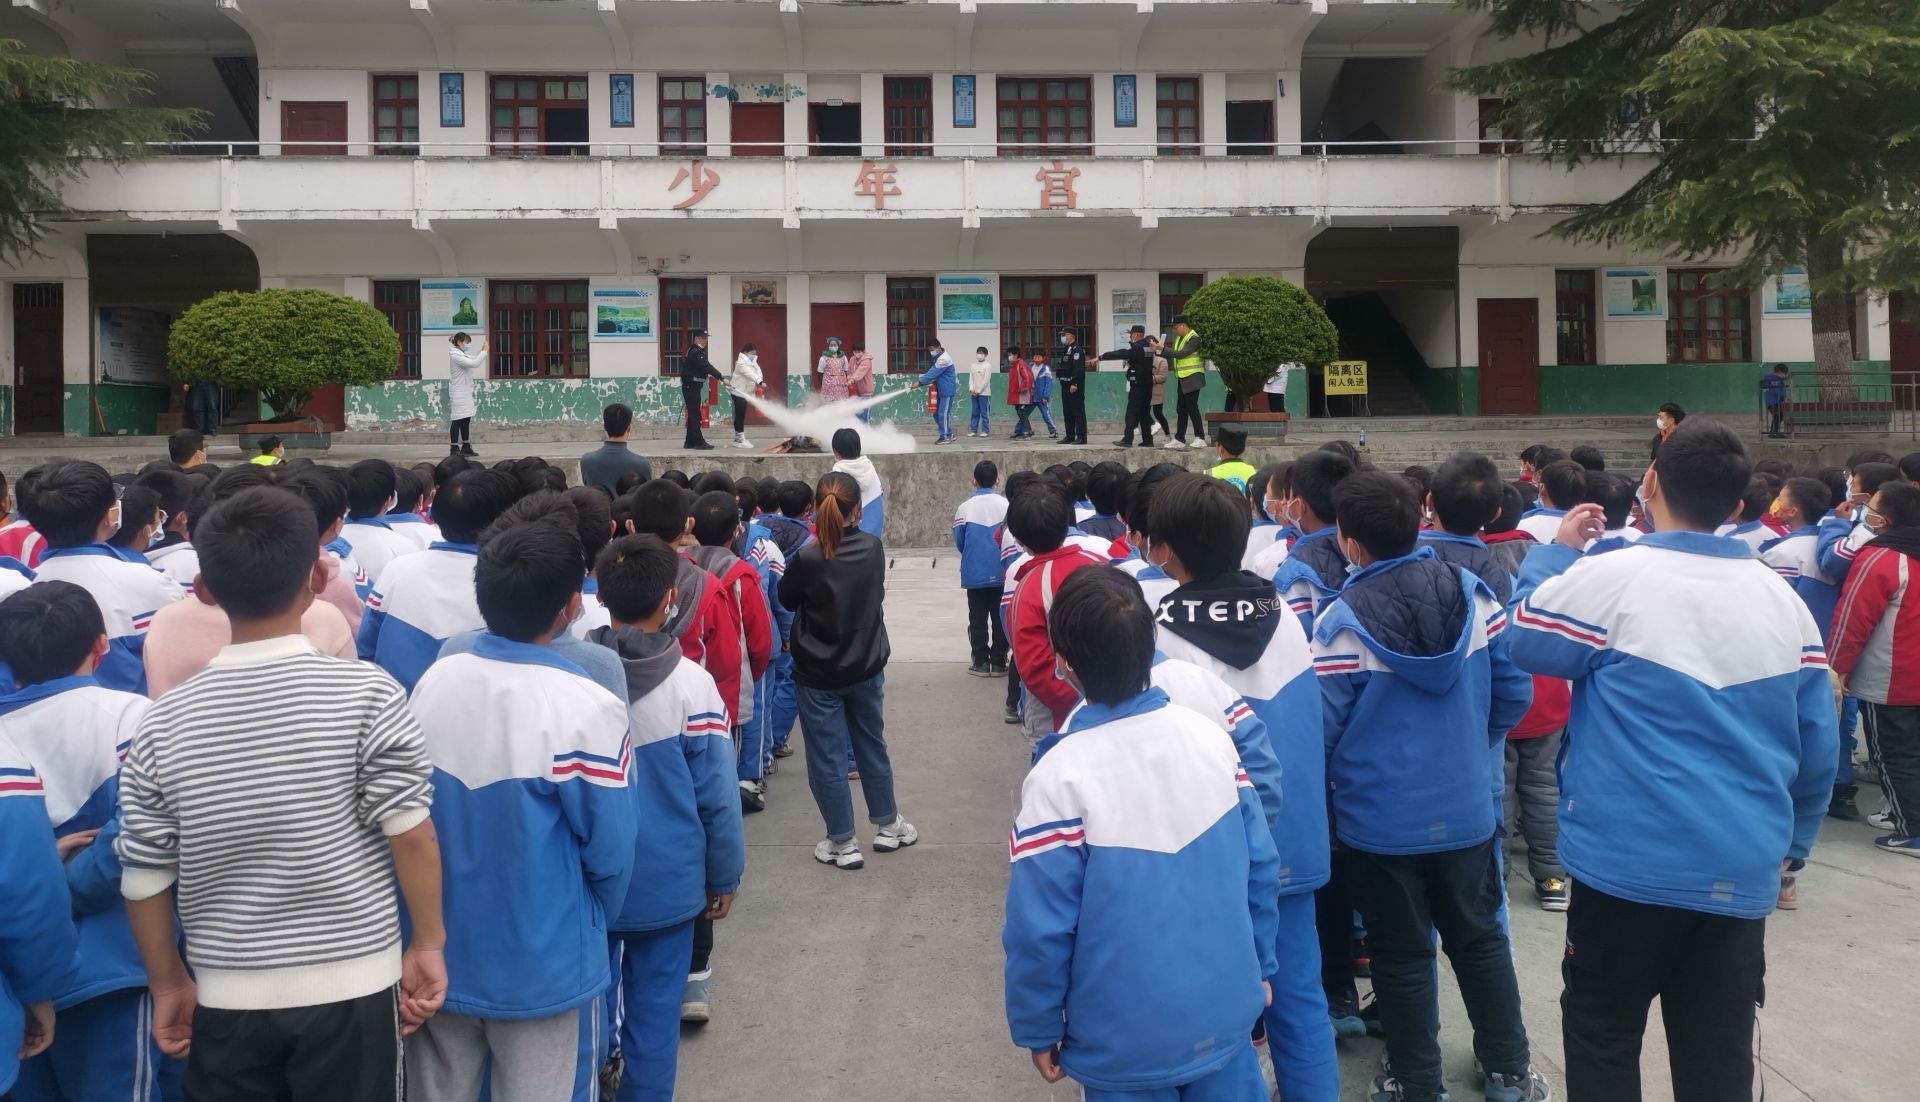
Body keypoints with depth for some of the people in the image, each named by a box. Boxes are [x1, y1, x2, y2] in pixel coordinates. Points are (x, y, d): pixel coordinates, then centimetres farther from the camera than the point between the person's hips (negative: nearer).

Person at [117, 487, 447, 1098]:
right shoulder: (366, 694, -15)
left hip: (227, 999, 2)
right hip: (350, 990, -2)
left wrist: (167, 984, 15)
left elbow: (144, 879, 1)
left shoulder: (164, 724, -6)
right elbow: (411, 836, -14)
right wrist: (428, 944, -1)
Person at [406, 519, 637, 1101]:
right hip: (544, 970, -5)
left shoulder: (433, 680, -7)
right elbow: (611, 851, -14)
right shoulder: (587, 708, -23)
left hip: (438, 956, 5)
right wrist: (591, 924, 7)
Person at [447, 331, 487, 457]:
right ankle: (454, 449, -2)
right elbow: (474, 364, -26)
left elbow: (473, 359, 26)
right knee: (457, 421, -6)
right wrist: (484, 351, -17)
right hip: (458, 394, -10)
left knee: (466, 420, 12)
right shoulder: (455, 356, -16)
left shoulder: (462, 354, 13)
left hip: (465, 393, 10)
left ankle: (466, 447, 18)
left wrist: (481, 349, 11)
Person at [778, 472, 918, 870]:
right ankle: (888, 825, 35)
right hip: (866, 668, 4)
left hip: (818, 675, -4)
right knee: (872, 745, 22)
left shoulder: (807, 559, -23)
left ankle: (843, 844, 17)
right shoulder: (873, 548, -10)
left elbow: (787, 600, -4)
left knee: (828, 758, 8)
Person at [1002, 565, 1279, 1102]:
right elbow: (1260, 867, 0)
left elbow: (1040, 929, -18)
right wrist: (1259, 967, 15)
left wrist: (1037, 1029, -2)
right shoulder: (1212, 738, -9)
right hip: (1224, 1016, 4)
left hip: (1128, 1043, -4)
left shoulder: (1059, 779, -23)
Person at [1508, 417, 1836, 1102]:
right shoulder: (1784, 600, 2)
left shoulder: (1607, 577, -14)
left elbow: (1522, 636, 3)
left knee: (1602, 1046, 12)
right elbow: (1818, 746, 8)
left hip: (1629, 864, -4)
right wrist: (1792, 842, 21)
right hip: (1741, 874, 4)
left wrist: (1555, 551, 13)